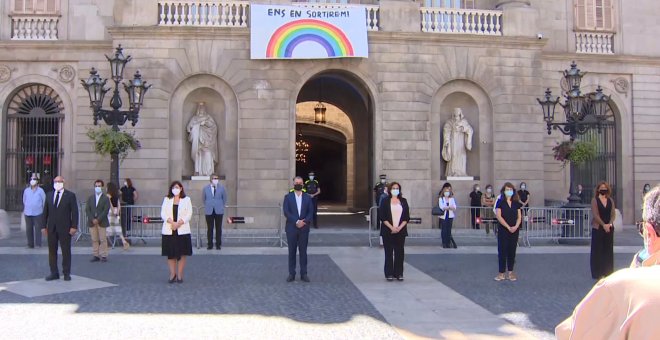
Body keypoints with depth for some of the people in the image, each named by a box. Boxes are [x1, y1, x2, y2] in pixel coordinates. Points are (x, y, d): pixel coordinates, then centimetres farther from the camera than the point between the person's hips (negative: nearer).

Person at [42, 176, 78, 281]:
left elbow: (74, 212, -4)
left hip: (65, 228, -4)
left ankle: (66, 273, 10)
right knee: (52, 251, 6)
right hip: (52, 228, 4)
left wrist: (74, 227, -11)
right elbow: (45, 211, 13)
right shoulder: (49, 195, 11)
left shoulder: (70, 195, -1)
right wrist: (44, 226, 7)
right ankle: (54, 273, 14)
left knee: (66, 251, 2)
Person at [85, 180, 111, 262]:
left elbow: (106, 211, -7)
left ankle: (103, 256, 2)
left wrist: (98, 220, -14)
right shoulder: (90, 198, 12)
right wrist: (92, 219, -9)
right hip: (92, 222, 3)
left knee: (103, 239, -2)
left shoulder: (105, 198, 2)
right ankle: (95, 255, 9)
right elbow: (87, 210, 4)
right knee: (94, 240, 5)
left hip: (102, 222, -3)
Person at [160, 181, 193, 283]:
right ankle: (172, 274, 12)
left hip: (182, 230, -1)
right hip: (169, 231, 1)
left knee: (182, 254, 0)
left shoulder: (186, 199, 7)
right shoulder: (166, 199, 12)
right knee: (170, 254, 3)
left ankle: (179, 275, 7)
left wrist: (179, 223, -14)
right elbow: (163, 213, 3)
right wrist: (172, 222, -14)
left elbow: (189, 214, -1)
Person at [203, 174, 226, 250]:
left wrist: (221, 206, 8)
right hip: (209, 211, 0)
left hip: (219, 211, 0)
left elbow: (224, 199, 12)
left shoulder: (221, 188, 2)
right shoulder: (206, 188, 4)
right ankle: (210, 244, 10)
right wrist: (207, 206, 10)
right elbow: (203, 199, 15)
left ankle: (218, 244, 11)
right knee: (210, 228, 3)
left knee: (218, 228, 3)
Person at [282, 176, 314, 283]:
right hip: (291, 228, -1)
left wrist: (304, 222, -15)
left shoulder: (308, 198, 7)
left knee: (303, 251, 4)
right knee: (292, 251, 3)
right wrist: (296, 222, -16)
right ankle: (291, 274, 9)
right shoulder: (288, 197, 3)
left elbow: (311, 212, 2)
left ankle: (303, 274, 10)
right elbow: (286, 212, -7)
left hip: (304, 228, 1)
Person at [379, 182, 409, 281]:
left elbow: (407, 217, 5)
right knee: (389, 253, 1)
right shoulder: (385, 201, 1)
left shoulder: (403, 201, 8)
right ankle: (389, 274, 7)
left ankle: (399, 273, 11)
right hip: (388, 231, -2)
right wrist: (391, 227, -14)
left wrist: (399, 227, -9)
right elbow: (382, 217, -4)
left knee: (399, 253, 4)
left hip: (400, 231, 2)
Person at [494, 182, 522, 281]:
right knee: (502, 251, -1)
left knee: (512, 251, 7)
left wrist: (516, 226, -12)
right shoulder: (500, 202, -3)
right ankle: (501, 273, 4)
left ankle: (510, 272, 15)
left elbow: (519, 217, 6)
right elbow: (499, 216, -11)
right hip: (503, 230, -3)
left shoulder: (516, 203, 8)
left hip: (515, 231, 3)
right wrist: (508, 227, -16)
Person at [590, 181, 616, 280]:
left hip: (609, 228, 4)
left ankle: (608, 271, 12)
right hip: (598, 228, -4)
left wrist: (610, 224, -13)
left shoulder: (610, 200, 11)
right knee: (597, 250, -2)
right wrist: (603, 225, -17)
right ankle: (597, 273, 3)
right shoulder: (595, 200, -1)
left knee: (608, 250, 5)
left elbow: (613, 213, 4)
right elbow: (595, 215, -9)